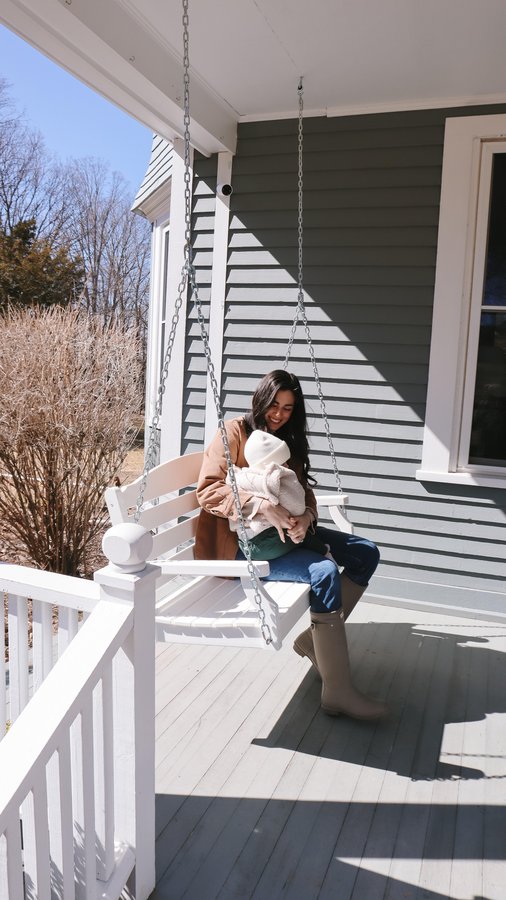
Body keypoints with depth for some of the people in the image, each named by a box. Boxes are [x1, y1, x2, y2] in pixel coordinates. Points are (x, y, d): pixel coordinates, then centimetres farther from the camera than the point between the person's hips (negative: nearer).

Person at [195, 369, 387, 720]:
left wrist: (305, 517, -13)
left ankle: (316, 638, 4)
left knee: (366, 553, -2)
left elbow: (304, 493, 12)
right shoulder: (234, 432, -6)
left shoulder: (289, 442, 17)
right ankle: (338, 691, -21)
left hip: (282, 531, 8)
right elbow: (208, 491, -16)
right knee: (325, 572, -29)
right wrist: (262, 505, -29)